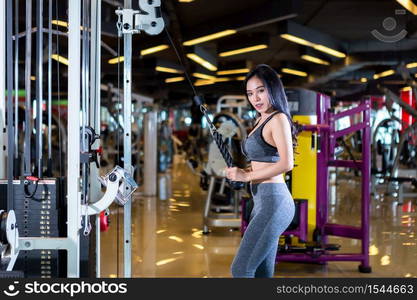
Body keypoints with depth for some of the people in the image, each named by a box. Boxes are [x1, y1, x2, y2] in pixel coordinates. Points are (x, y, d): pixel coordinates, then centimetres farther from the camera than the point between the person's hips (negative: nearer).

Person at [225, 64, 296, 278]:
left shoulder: (278, 119, -9)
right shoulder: (261, 120, 18)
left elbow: (286, 163, -21)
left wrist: (246, 176, -15)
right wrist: (238, 172, 7)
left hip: (273, 202, -10)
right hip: (264, 202, 10)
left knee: (240, 269, -11)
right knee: (262, 273, 11)